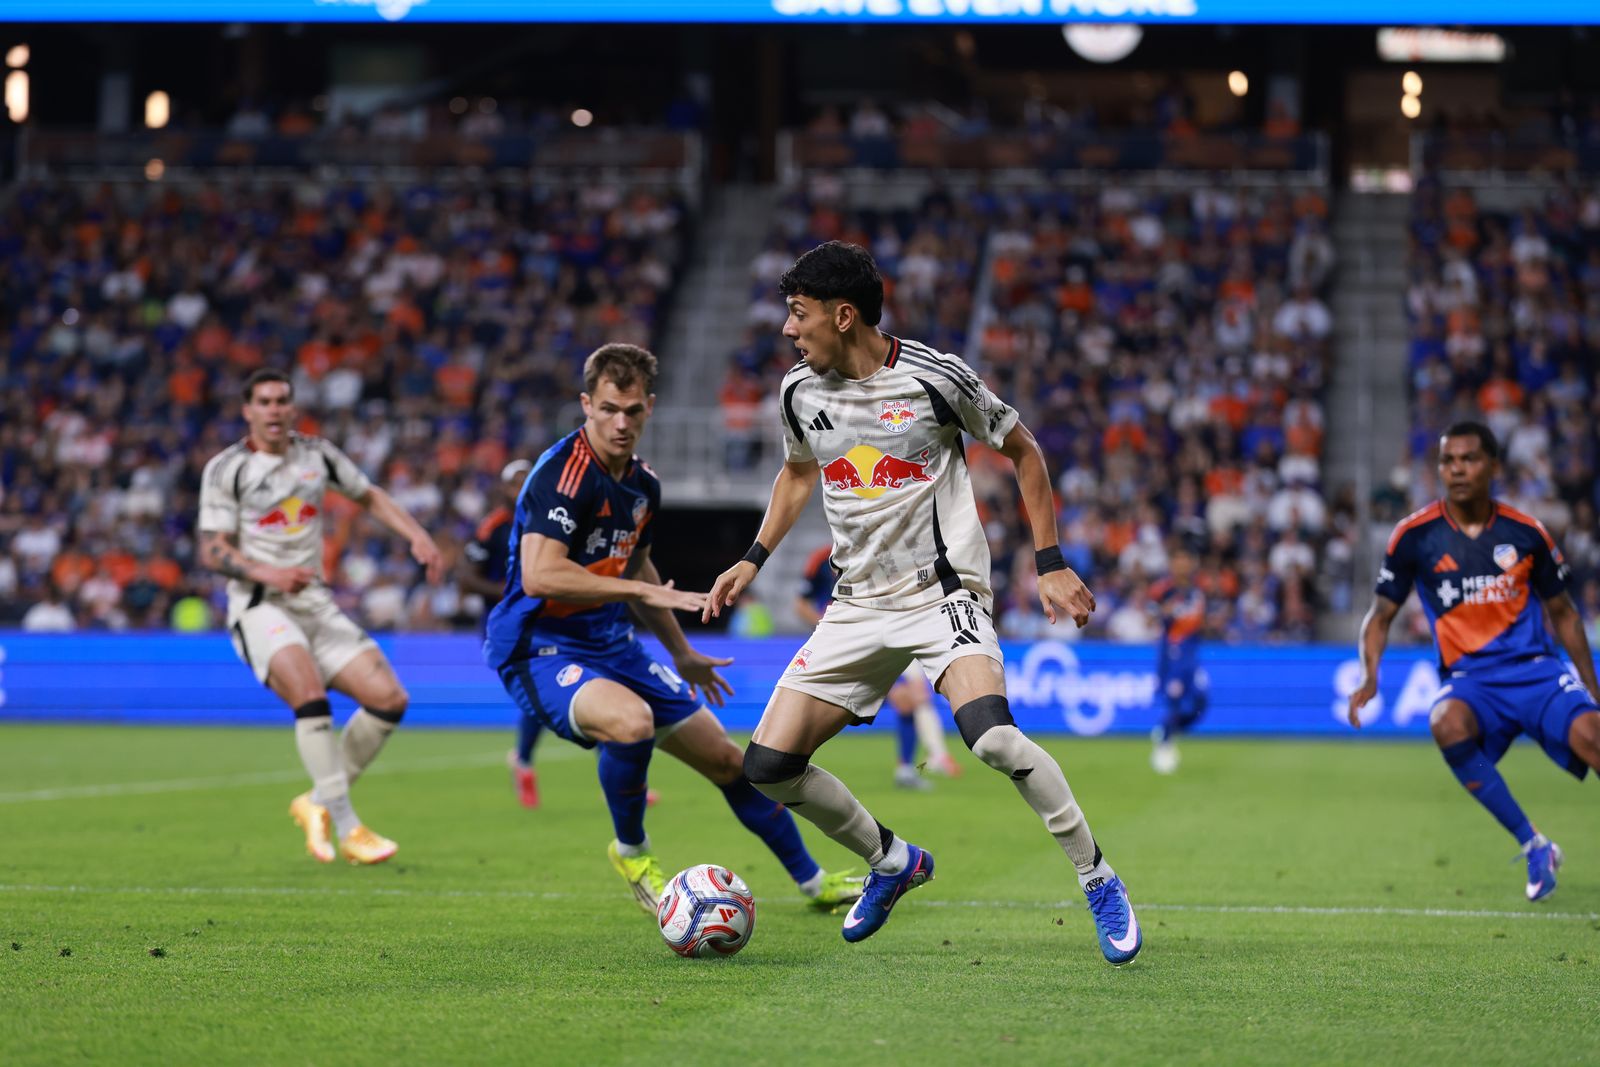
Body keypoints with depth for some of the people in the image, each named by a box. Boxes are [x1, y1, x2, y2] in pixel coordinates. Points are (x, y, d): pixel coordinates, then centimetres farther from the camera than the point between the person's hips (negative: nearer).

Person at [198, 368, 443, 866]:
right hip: (259, 605, -6)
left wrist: (418, 536, 9)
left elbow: (370, 497, 24)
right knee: (310, 694, -30)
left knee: (389, 698, -7)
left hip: (315, 602, 6)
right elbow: (212, 549, -8)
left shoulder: (317, 454, 10)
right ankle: (347, 829, -29)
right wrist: (269, 573, -24)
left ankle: (318, 804, 8)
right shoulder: (226, 468, -3)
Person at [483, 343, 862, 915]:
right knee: (630, 720, -38)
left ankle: (812, 881, 30)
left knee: (727, 760, 11)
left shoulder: (642, 484, 6)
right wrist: (644, 590, -30)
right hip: (539, 649, -8)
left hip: (610, 644, 8)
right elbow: (539, 575, -32)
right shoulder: (563, 473, -21)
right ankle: (631, 852, -10)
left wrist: (682, 653, 31)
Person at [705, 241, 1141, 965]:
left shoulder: (934, 378, -11)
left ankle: (1098, 879, -15)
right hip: (858, 604, 6)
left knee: (991, 735, -32)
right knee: (769, 766, -4)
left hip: (943, 592, -6)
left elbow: (1023, 452, 2)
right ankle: (892, 863, 21)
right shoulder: (800, 392, 4)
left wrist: (1050, 565, -2)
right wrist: (752, 561, 16)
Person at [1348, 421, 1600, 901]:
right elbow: (1381, 614, 8)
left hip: (1537, 669, 0)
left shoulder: (1525, 532, 4)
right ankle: (1534, 847, -22)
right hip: (1469, 678, 0)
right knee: (1447, 723, -35)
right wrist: (1369, 674, -10)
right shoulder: (1415, 535, 0)